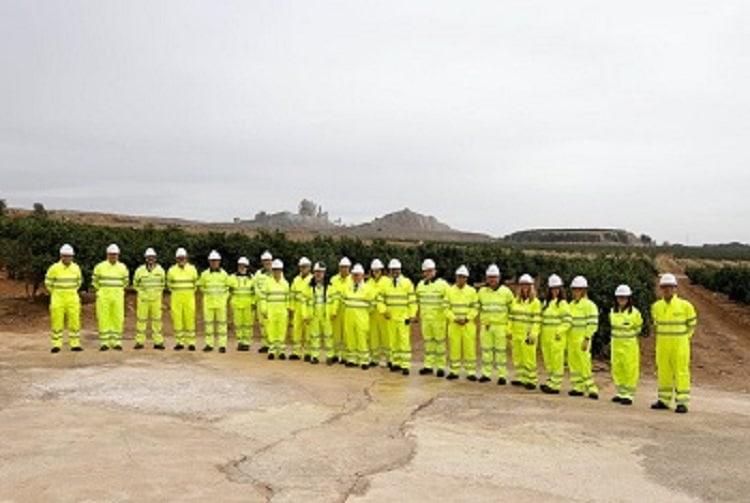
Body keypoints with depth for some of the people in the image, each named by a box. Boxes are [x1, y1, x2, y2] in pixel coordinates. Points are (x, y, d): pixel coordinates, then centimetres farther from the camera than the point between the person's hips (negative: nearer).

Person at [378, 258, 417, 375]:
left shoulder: (407, 282, -2)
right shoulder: (386, 284, 8)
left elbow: (412, 300, -2)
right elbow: (381, 299, 12)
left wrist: (412, 316, -6)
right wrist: (383, 311, -3)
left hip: (403, 317, -4)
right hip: (390, 317, 4)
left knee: (404, 341, -7)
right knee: (393, 340, 8)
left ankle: (405, 365, -5)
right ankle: (396, 363, 17)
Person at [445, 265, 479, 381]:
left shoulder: (472, 291, 2)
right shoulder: (450, 291, 4)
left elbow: (475, 308, 0)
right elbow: (447, 308, 1)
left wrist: (466, 319, -12)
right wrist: (455, 319, -10)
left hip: (468, 324, -1)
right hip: (454, 324, 1)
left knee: (469, 348, 0)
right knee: (454, 348, 4)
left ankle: (471, 372, 7)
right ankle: (454, 371, 13)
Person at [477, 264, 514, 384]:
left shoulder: (506, 291, 0)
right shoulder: (482, 291, 8)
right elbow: (477, 308, 17)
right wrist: (479, 321, 9)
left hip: (501, 326, -3)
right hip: (485, 326, 3)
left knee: (501, 351, 0)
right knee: (486, 350, 6)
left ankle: (502, 375, 6)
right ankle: (486, 374, 15)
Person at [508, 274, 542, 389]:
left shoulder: (535, 302, -5)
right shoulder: (515, 301, 12)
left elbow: (537, 320, -9)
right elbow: (511, 316, 14)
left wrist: (533, 334, -15)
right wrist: (509, 331, 9)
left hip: (528, 335, -6)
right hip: (516, 334, 6)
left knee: (529, 358, -5)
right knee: (517, 357, 9)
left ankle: (531, 380, 1)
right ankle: (520, 378, 19)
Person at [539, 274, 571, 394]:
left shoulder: (562, 304, -6)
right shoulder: (546, 302, 15)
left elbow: (567, 321, -11)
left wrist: (559, 331, -20)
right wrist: (541, 334, 13)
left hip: (557, 338, -7)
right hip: (546, 337, 7)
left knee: (557, 362, -4)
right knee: (548, 361, 12)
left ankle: (555, 386, 0)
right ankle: (551, 383, 22)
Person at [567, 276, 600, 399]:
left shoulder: (589, 305, -9)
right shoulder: (571, 305, 15)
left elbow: (592, 324, -13)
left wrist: (586, 339, -17)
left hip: (582, 340, -8)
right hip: (571, 339, 8)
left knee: (584, 364, -8)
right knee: (573, 363, 8)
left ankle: (591, 389, -1)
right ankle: (578, 387, 15)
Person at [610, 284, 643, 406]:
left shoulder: (634, 313, -11)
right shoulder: (613, 312, 4)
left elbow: (638, 327, 3)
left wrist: (628, 335, 8)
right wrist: (618, 335, 12)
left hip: (630, 344, -5)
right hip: (616, 344, 5)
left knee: (630, 370, -1)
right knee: (617, 369, 9)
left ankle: (629, 395, 4)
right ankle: (620, 393, 19)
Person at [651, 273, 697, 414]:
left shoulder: (685, 306, -9)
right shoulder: (656, 306, 3)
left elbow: (692, 323, 5)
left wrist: (683, 337, 5)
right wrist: (660, 336, 12)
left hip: (680, 345, -4)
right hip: (662, 345, 4)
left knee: (681, 373, -3)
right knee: (663, 372, 9)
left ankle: (682, 403, 1)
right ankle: (664, 401, 17)